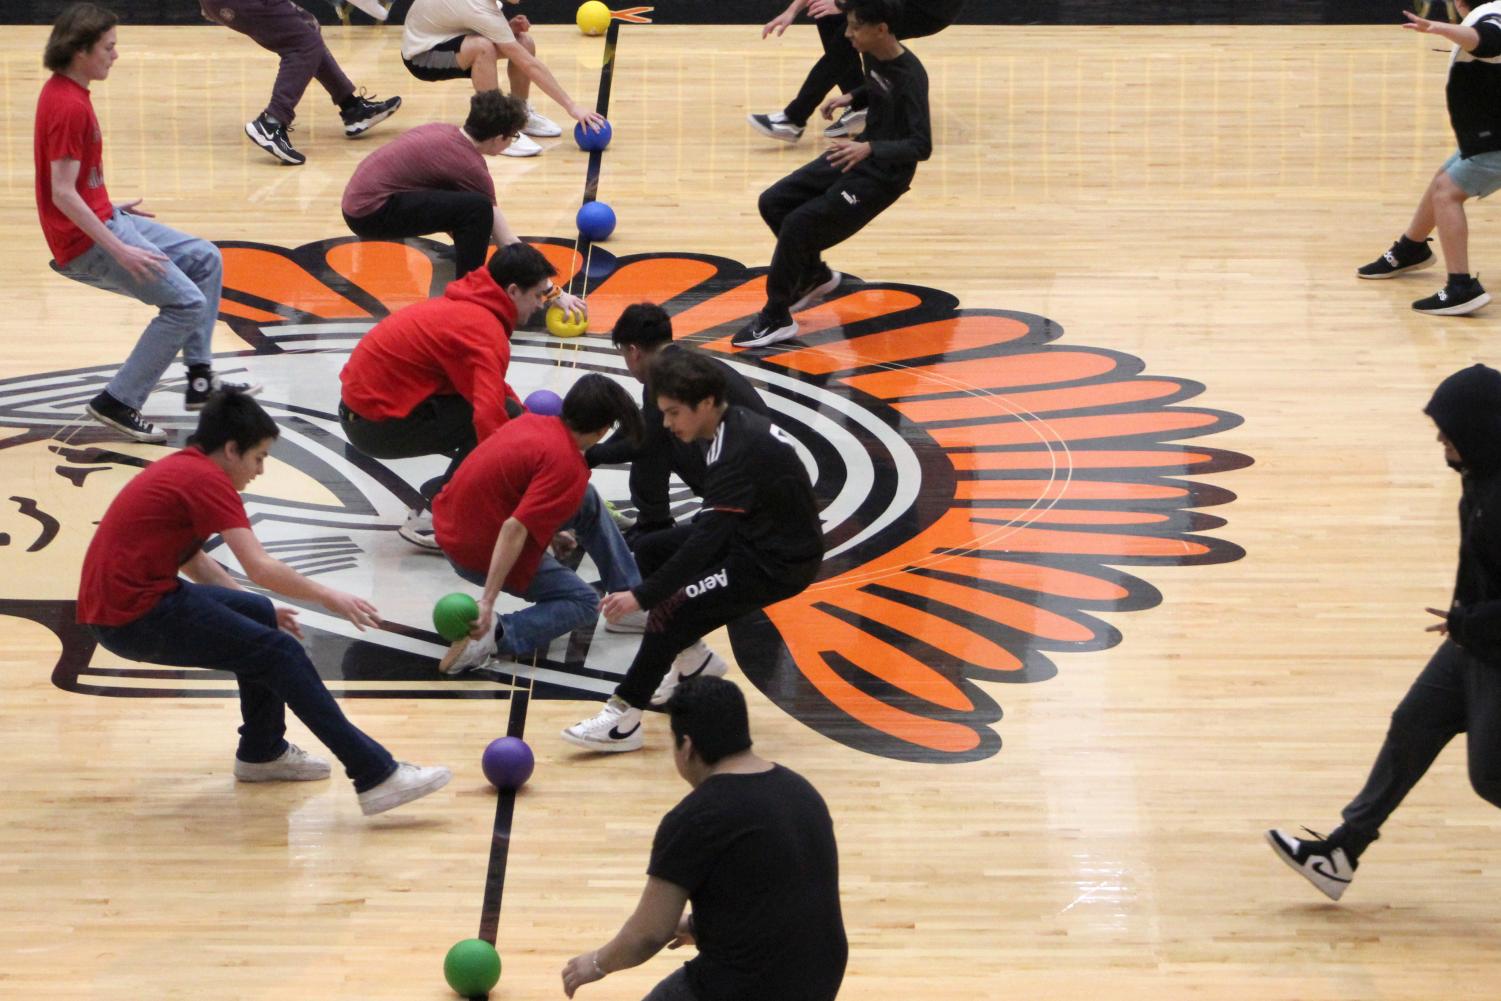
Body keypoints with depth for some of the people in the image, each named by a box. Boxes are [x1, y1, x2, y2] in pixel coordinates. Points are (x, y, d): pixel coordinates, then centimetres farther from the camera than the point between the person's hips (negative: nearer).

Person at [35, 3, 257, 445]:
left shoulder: (63, 91, 8)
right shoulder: (69, 106, -23)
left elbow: (72, 180, 18)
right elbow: (62, 195, -26)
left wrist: (110, 209, 17)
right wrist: (119, 251, -25)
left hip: (104, 220, 10)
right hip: (86, 242, -10)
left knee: (205, 259, 14)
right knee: (187, 303, -12)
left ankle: (199, 379, 16)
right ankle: (117, 403, -5)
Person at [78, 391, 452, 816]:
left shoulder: (181, 469, 16)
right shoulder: (206, 479, -13)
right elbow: (261, 568, -20)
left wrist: (261, 608, 23)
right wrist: (329, 597, -9)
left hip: (119, 601, 10)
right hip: (135, 618, -10)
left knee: (260, 617, 24)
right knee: (280, 653, -12)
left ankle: (262, 752, 34)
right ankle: (375, 776, -17)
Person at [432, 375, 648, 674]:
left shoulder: (532, 422, -1)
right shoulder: (568, 468, -24)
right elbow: (514, 529, -34)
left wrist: (550, 533, 33)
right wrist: (487, 602, -38)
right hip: (481, 553, -8)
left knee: (589, 502, 16)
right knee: (584, 603, 7)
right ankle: (496, 634, -13)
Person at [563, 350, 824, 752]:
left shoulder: (738, 453, -27)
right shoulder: (738, 423, 1)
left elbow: (706, 540, -30)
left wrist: (642, 596, -30)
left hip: (782, 565, -10)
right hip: (759, 534, 10)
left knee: (672, 605, -22)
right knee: (650, 550, 11)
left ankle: (622, 720, -15)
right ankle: (693, 659, 22)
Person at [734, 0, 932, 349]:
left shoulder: (909, 77, -26)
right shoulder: (873, 57, -1)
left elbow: (921, 146, -30)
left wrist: (870, 148, -43)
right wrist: (851, 98, 2)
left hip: (884, 175, -9)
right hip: (859, 156, 9)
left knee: (799, 223, -19)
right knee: (773, 202, 5)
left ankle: (776, 318, -6)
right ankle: (815, 274, 27)